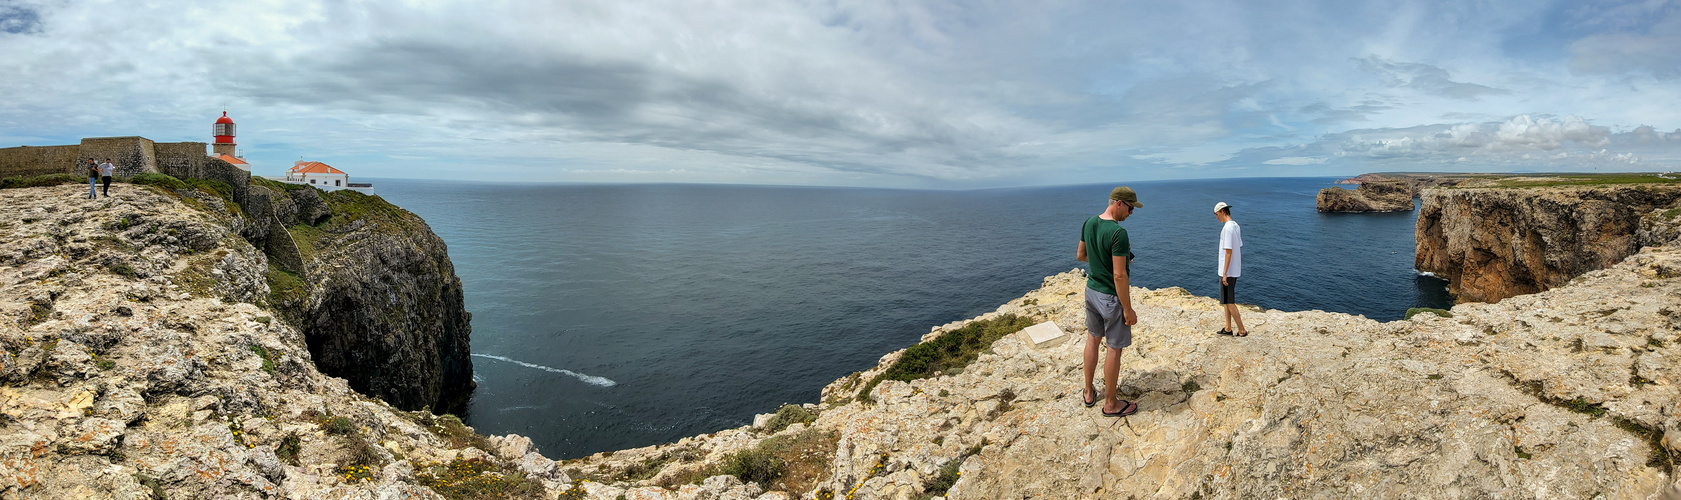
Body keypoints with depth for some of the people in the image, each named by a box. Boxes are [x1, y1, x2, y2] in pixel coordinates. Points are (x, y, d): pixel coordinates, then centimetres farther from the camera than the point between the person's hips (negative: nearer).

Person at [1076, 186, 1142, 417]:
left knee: (1093, 338, 22)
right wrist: (1128, 310, -18)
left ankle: (1089, 392, 34)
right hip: (1112, 297, -8)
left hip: (1091, 291, 8)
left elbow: (1080, 255, 13)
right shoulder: (1118, 233, -26)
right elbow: (1119, 276, -26)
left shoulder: (1089, 223, -1)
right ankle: (1110, 404, 19)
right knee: (1114, 348, 6)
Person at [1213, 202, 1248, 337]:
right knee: (1227, 301, 17)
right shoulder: (1236, 226, 11)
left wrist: (1225, 273, -20)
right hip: (1235, 270, 10)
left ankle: (1242, 330, 1)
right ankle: (1228, 328, 24)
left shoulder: (1227, 228, -19)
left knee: (1229, 302, -3)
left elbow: (1229, 251, -22)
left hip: (1228, 272, -10)